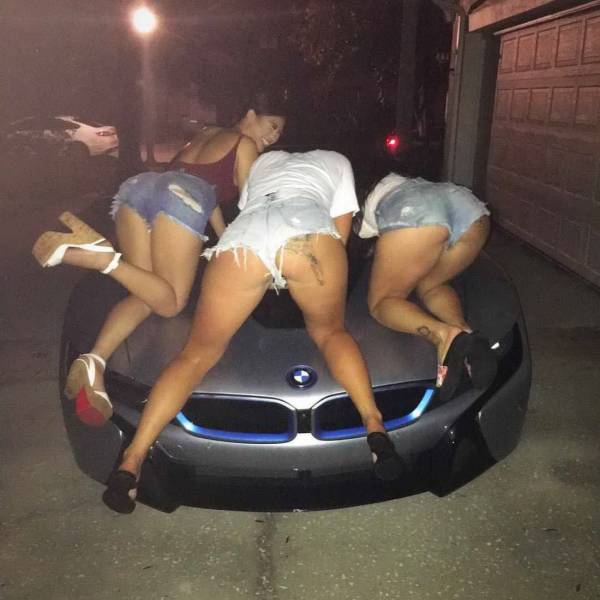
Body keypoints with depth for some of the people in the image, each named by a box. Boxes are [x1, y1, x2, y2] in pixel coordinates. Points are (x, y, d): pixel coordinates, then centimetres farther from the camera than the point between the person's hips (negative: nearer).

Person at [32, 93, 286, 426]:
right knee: (169, 302, -4)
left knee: (146, 295, 4)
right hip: (177, 198, -8)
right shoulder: (245, 145, 13)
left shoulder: (207, 134, 37)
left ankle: (95, 360, -21)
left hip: (138, 186, 8)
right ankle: (100, 254, -26)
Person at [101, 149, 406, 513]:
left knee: (198, 353, 11)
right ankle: (375, 426, 0)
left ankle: (132, 462, -3)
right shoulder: (337, 160, 38)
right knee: (330, 332, 22)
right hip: (308, 228, -1)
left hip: (242, 235, 2)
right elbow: (340, 233, 32)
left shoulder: (265, 158, 46)